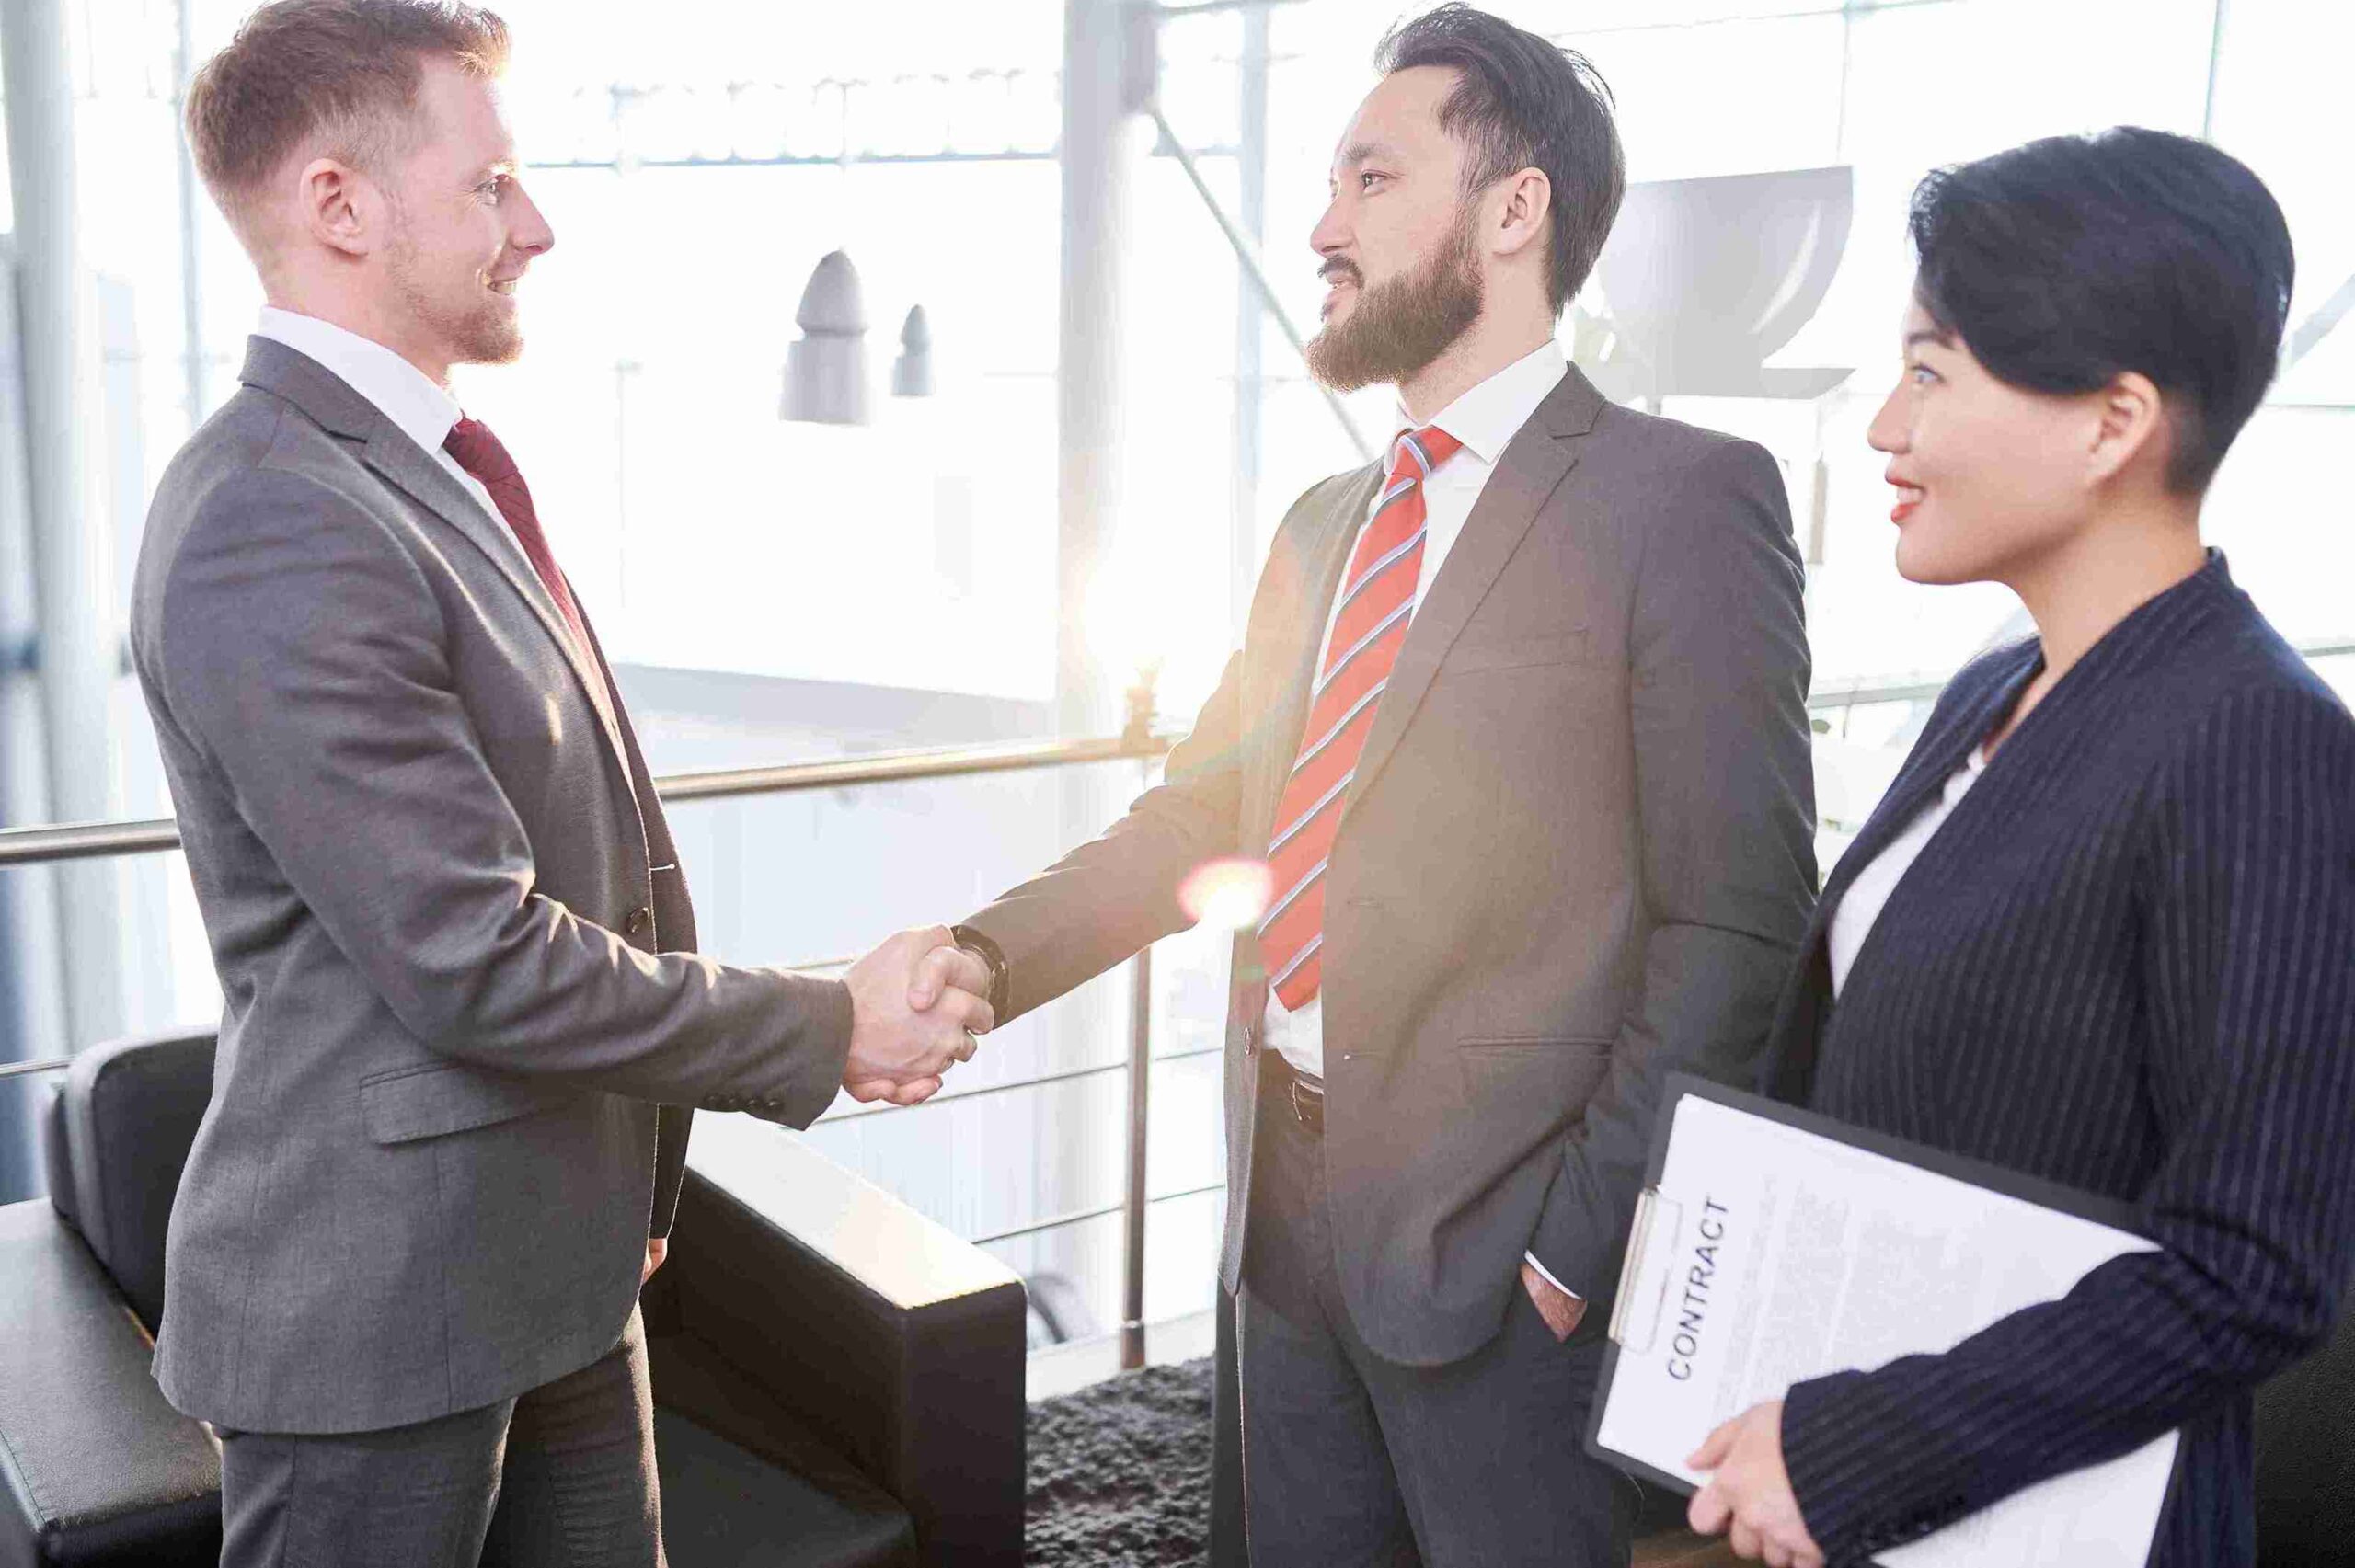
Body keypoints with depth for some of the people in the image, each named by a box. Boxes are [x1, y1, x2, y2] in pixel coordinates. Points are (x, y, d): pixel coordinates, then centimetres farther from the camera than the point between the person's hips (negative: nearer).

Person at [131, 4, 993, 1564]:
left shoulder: (439, 477, 10)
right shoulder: (273, 531, -22)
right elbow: (475, 963, -24)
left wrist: (636, 1184, 15)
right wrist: (827, 1028, -14)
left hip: (559, 1250, 9)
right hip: (378, 1306, -9)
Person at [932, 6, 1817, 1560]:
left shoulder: (1685, 497, -10)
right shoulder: (1324, 527, 12)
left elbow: (1735, 925, -13)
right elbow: (1195, 818, 12)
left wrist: (1580, 1248, -14)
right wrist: (977, 960, -2)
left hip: (1497, 1248, -6)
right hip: (1289, 1213, 7)